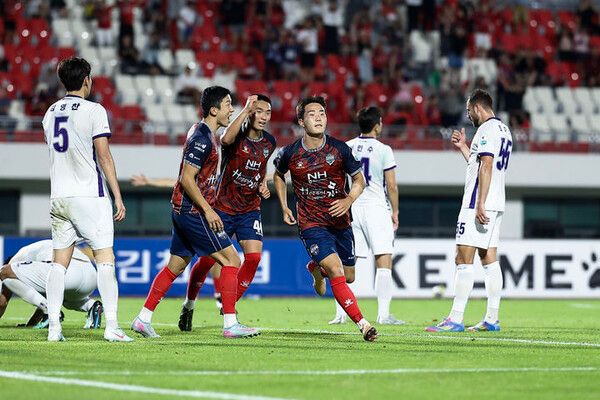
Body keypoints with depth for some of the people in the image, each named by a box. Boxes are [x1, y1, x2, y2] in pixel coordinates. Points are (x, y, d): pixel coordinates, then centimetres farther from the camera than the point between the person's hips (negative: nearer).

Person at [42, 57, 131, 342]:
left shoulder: (51, 112, 12)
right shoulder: (93, 111, -8)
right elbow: (104, 157, -10)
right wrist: (118, 197, -6)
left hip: (58, 197, 6)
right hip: (89, 196, -6)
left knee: (59, 261, 7)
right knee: (105, 258, -4)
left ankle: (54, 327, 3)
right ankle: (111, 326, -10)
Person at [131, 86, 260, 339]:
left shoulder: (205, 133, 13)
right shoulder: (202, 138, -17)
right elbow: (187, 179, -20)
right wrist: (208, 211, -20)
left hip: (183, 211, 10)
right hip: (193, 211, -10)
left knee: (176, 265, 14)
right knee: (231, 260, -8)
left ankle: (143, 319, 17)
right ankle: (230, 324, -9)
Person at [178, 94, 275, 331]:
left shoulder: (269, 143, 3)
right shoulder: (237, 136, -14)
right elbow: (226, 139, -41)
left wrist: (263, 186, 4)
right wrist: (246, 111, -44)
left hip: (250, 209, 4)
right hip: (223, 207, -4)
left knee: (254, 256, -13)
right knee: (208, 259, -2)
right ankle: (189, 304, 21)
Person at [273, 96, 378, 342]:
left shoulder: (339, 150, -6)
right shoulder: (290, 153, -7)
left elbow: (359, 180, 5)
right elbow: (278, 175, 16)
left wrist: (349, 200, -15)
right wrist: (284, 207, 9)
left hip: (340, 222, 3)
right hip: (311, 224, -3)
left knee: (348, 277, 14)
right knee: (337, 273, -20)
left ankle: (318, 269, 48)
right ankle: (362, 324, -19)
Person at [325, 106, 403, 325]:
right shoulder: (383, 150, -6)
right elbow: (391, 186, -5)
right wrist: (395, 212, 6)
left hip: (351, 208, 4)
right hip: (376, 207, -4)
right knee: (384, 262, -1)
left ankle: (341, 313, 1)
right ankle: (383, 314, -7)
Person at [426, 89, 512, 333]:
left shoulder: (486, 129, -11)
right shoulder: (503, 130, 20)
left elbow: (486, 167, -19)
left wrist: (480, 204, -23)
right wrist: (463, 147, 27)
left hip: (478, 204, -10)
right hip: (496, 206, 10)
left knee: (464, 260, -10)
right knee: (489, 260, 9)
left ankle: (455, 319, -12)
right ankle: (492, 319, 8)